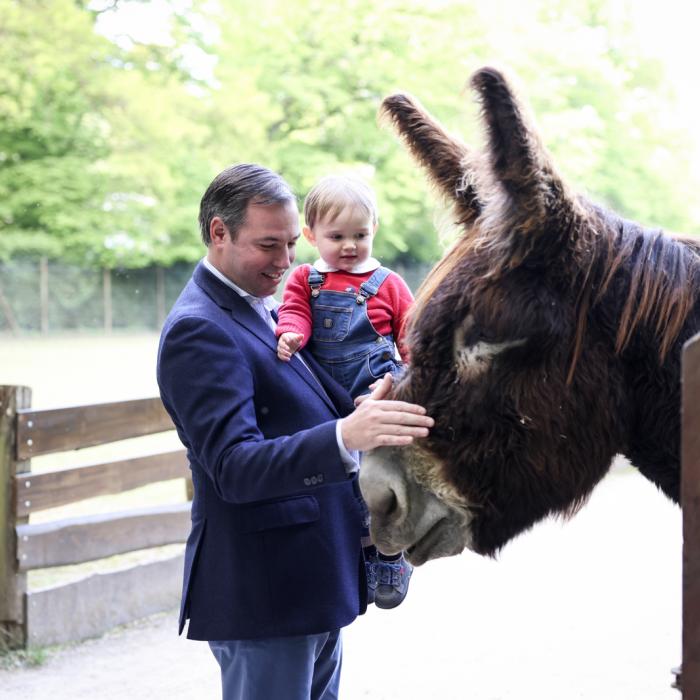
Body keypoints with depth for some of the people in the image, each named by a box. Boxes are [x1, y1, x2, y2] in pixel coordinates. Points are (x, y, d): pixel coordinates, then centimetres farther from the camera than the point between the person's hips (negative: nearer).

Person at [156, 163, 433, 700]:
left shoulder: (261, 307, 14)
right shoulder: (198, 329, -17)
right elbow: (233, 467, -28)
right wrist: (345, 436, -42)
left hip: (318, 584, 10)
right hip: (262, 592, -10)